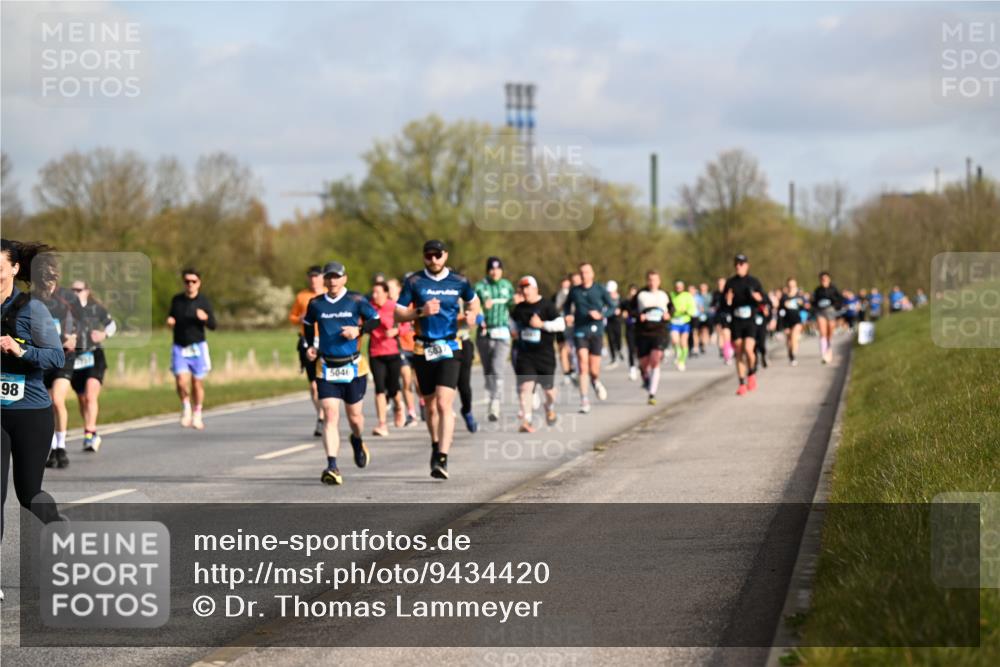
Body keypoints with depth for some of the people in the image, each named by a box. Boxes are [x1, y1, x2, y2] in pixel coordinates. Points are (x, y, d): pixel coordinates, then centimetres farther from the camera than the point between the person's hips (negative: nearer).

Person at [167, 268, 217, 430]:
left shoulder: (204, 301, -1)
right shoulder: (177, 300, 6)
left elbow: (213, 326, -3)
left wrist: (205, 318, -24)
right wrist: (170, 321, -5)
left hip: (197, 346, -1)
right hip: (179, 347, 1)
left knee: (197, 382, 2)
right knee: (181, 381, -15)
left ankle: (197, 415, 20)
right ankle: (185, 407, 12)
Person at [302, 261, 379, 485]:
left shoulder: (356, 301, -3)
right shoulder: (316, 304, 4)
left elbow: (375, 319, 4)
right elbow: (307, 325, 20)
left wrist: (359, 330, -13)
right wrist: (310, 346, 6)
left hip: (353, 366, -1)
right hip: (326, 368, 1)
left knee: (354, 415, 11)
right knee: (330, 415, -12)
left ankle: (357, 441, 47)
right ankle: (332, 467, -17)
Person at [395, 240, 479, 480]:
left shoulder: (459, 281, 3)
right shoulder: (413, 282, 1)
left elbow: (473, 301, 21)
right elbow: (398, 314, 0)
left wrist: (472, 314, -1)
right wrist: (421, 312, -17)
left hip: (449, 349, -2)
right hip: (423, 350, 2)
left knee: (444, 404, -15)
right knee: (430, 406, 12)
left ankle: (442, 460, -19)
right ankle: (436, 446, 35)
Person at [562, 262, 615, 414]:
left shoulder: (600, 289, 1)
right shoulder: (574, 291, 5)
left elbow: (612, 307, 2)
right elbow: (567, 305, 22)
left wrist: (601, 314, -17)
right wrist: (567, 315, 1)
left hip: (596, 331, 0)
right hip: (580, 331, 0)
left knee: (594, 370, 1)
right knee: (582, 363, -17)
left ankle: (596, 382, 39)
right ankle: (584, 400, -15)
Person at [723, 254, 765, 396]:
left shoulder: (754, 282, 3)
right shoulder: (730, 283, 7)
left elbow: (763, 301, 8)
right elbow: (724, 305, 9)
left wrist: (758, 298, -14)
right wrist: (728, 301, -14)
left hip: (750, 322, -2)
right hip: (735, 322, 2)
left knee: (748, 349, -19)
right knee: (739, 353, 3)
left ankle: (752, 373, 9)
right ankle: (742, 384, 11)